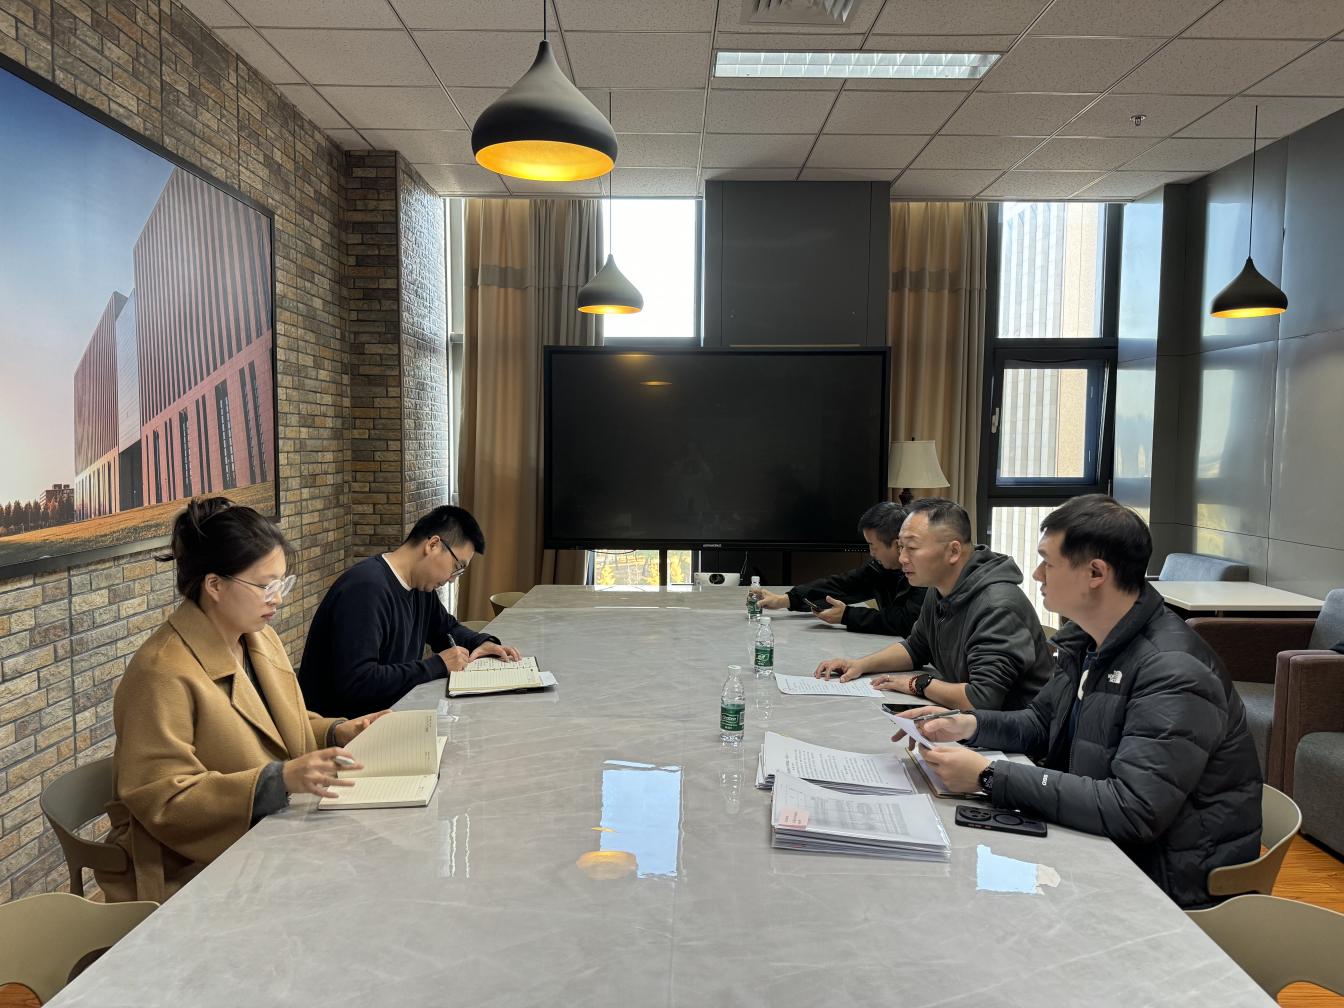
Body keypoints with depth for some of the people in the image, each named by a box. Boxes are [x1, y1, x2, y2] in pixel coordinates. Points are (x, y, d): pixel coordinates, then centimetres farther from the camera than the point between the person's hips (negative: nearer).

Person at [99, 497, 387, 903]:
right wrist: (279, 780, -32)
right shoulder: (163, 672, -20)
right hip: (187, 871, -8)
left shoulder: (261, 640, 7)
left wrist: (336, 733, 1)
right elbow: (163, 801, -22)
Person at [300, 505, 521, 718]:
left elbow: (447, 628, 24)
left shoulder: (420, 587, 6)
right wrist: (438, 665, -22)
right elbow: (356, 683, -30)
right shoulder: (366, 588, -23)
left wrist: (483, 643, 4)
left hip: (388, 713, 9)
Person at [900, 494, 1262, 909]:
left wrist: (990, 776, -30)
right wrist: (968, 725, -5)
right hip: (1106, 844, 7)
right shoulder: (1087, 641, 2)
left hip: (1169, 878, -7)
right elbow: (1041, 723, 15)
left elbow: (1133, 811, -32)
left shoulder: (1175, 673, -26)